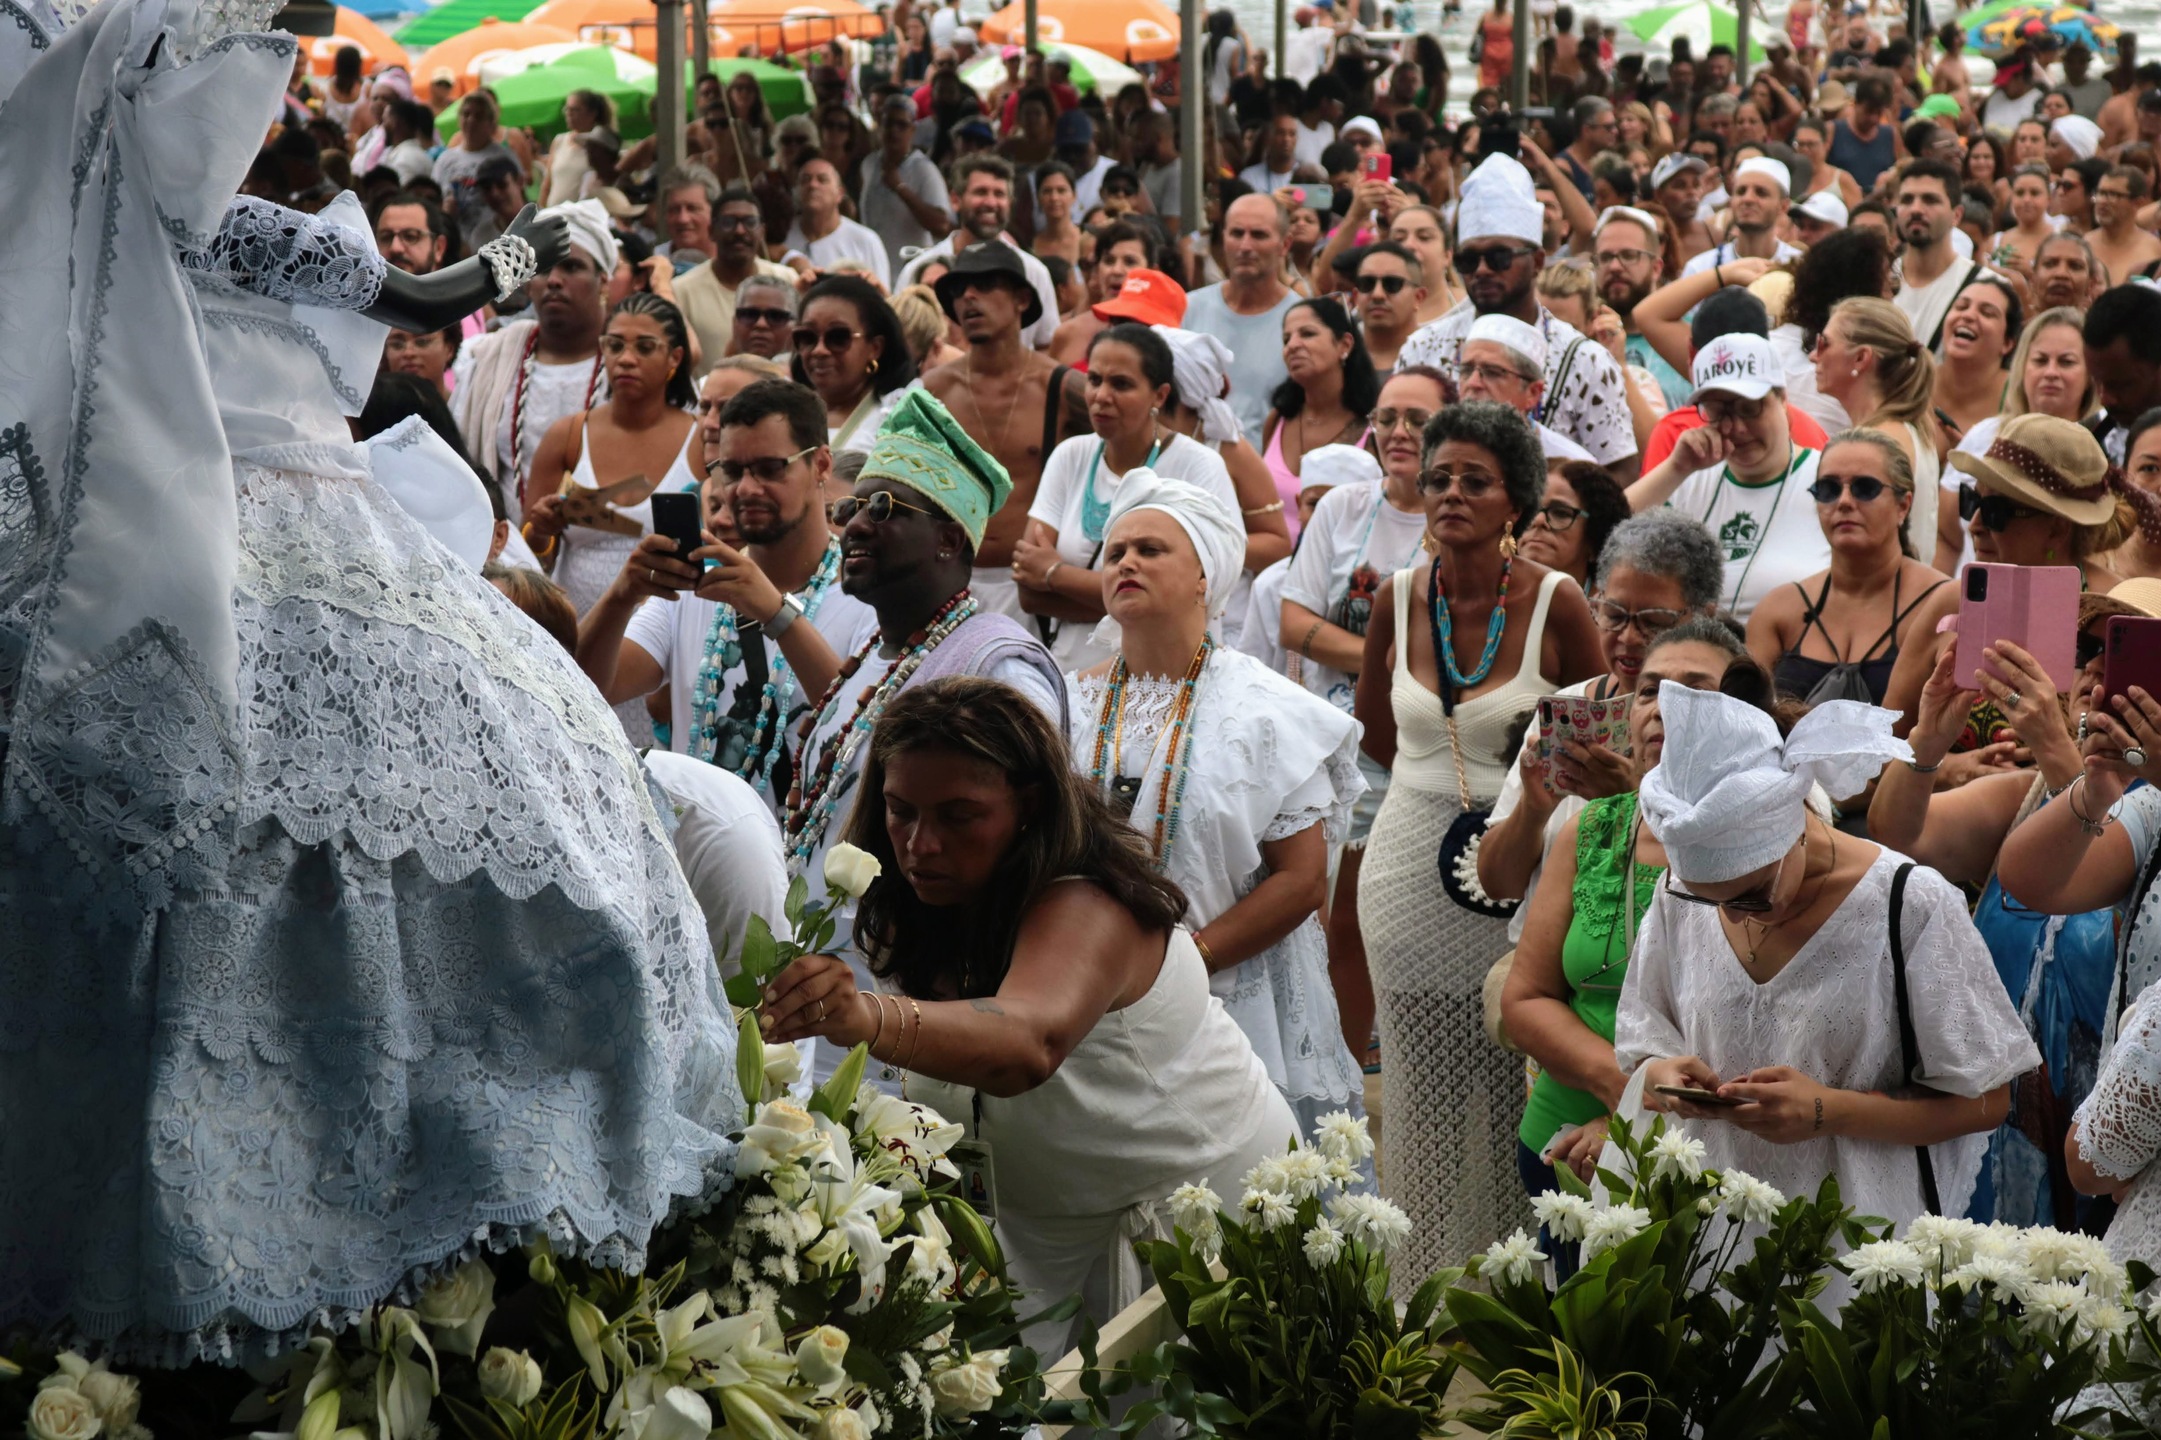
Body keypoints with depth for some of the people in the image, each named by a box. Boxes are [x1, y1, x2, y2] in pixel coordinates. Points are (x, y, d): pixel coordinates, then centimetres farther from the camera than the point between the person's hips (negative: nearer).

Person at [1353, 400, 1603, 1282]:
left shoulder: (1555, 602, -9)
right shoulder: (1399, 597, 1)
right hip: (1412, 864, 3)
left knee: (1517, 1086, 2)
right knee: (1423, 1087, 8)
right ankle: (1417, 1285, 16)